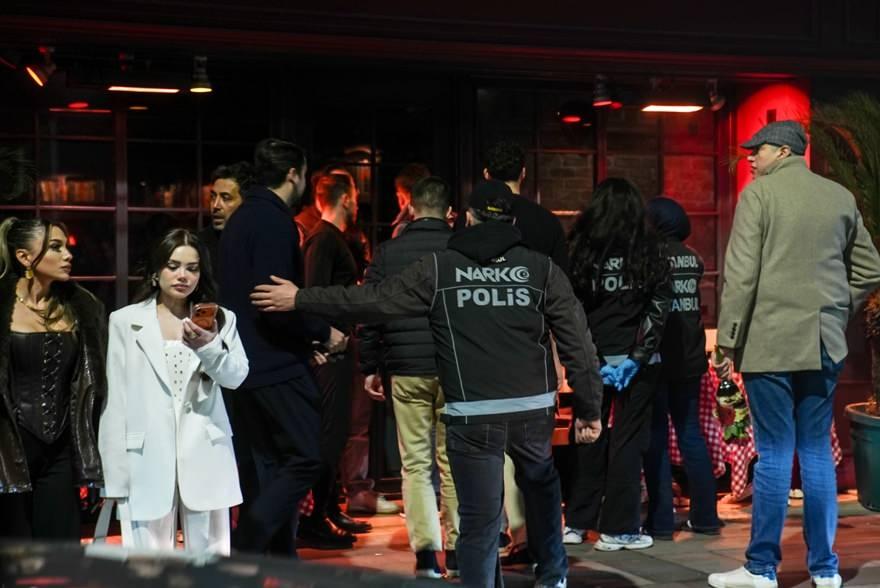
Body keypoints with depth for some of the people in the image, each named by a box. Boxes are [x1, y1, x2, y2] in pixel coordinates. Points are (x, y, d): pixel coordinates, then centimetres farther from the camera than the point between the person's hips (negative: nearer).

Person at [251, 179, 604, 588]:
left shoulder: (440, 268, 0)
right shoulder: (542, 268, 4)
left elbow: (374, 300, 0)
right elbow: (578, 344, 1)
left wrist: (300, 300, 9)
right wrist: (588, 409, 8)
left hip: (473, 415, -3)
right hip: (534, 410, 3)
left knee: (479, 519, 4)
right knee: (541, 488, 28)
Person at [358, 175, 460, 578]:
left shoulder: (388, 252, 3)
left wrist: (369, 368, 11)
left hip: (406, 371, 0)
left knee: (416, 464, 4)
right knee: (453, 462, 8)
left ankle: (425, 553, -1)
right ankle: (456, 552, 10)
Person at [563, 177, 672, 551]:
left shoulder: (580, 250, -1)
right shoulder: (649, 251, -3)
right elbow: (659, 305, -7)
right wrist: (638, 356, -8)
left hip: (592, 358, 2)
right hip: (635, 358, -2)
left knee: (589, 436, 14)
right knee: (627, 440, 5)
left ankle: (577, 522, 20)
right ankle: (617, 528, 7)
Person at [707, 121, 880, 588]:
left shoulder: (760, 192, -5)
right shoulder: (841, 196, 11)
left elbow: (741, 273, -10)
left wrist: (729, 340, -6)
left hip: (770, 342, -5)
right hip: (824, 344, 5)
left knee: (774, 454, -1)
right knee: (817, 451, 10)